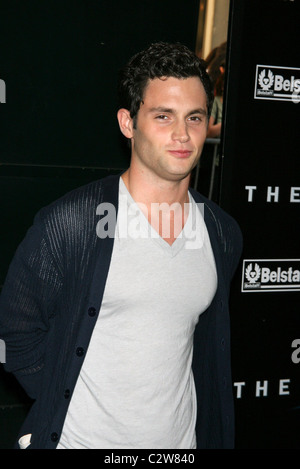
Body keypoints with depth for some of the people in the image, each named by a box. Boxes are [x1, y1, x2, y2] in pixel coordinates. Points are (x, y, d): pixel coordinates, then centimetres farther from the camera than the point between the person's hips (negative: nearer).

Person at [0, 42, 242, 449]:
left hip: (180, 439, 4)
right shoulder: (68, 223, -17)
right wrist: (63, 408, -8)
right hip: (81, 438, -4)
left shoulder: (224, 234, -2)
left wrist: (214, 434, 8)